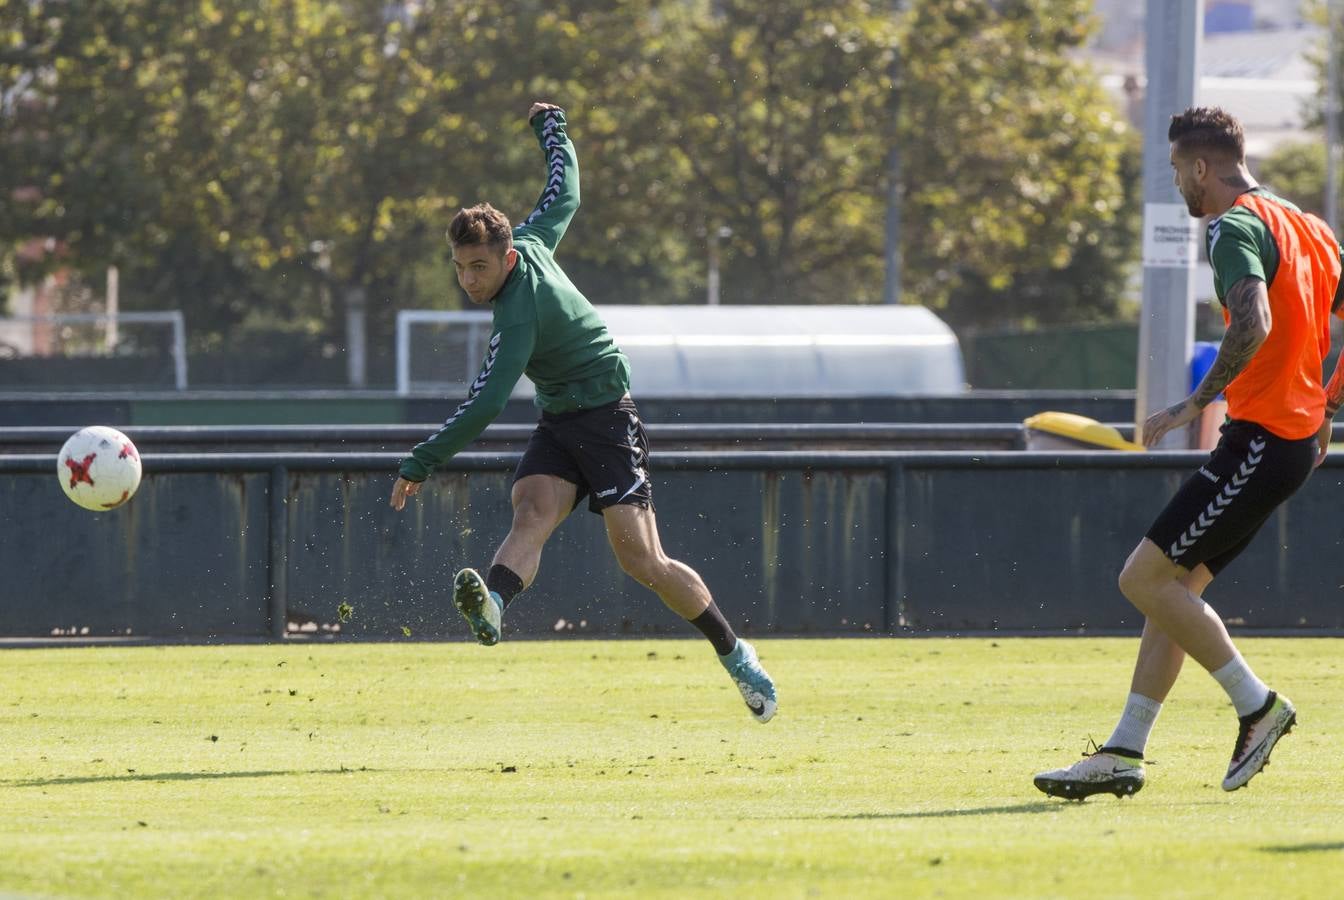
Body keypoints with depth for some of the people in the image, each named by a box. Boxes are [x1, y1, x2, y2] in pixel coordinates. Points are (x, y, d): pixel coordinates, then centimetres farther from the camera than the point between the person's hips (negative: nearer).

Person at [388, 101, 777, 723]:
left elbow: (486, 403, -31)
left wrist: (421, 463, -28)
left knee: (643, 562, -12)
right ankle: (492, 607, -53)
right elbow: (563, 192, 17)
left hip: (605, 420, -9)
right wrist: (552, 128, 34)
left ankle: (734, 654, 7)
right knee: (530, 515, -22)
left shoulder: (521, 314, -27)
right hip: (558, 426, 9)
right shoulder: (531, 243, -2)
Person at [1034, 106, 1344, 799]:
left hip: (1260, 440, -10)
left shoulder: (1234, 228, -13)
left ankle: (1257, 705, -2)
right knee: (1172, 586, 11)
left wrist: (1199, 402, -22)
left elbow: (1255, 324, -29)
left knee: (1145, 579, -8)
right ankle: (1123, 755, 11)